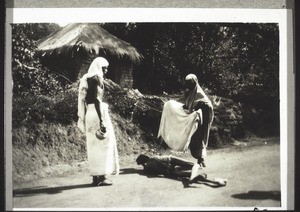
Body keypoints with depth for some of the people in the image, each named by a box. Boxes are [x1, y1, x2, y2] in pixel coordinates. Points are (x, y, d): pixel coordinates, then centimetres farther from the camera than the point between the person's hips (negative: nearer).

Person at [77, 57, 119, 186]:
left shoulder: (86, 79, 16)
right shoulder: (96, 78, -11)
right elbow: (96, 100, -19)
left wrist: (84, 118, 22)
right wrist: (101, 121, -22)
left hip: (89, 113, 9)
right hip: (97, 112, -9)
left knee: (93, 145, 10)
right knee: (103, 143, -5)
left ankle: (95, 176, 13)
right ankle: (102, 176, -6)